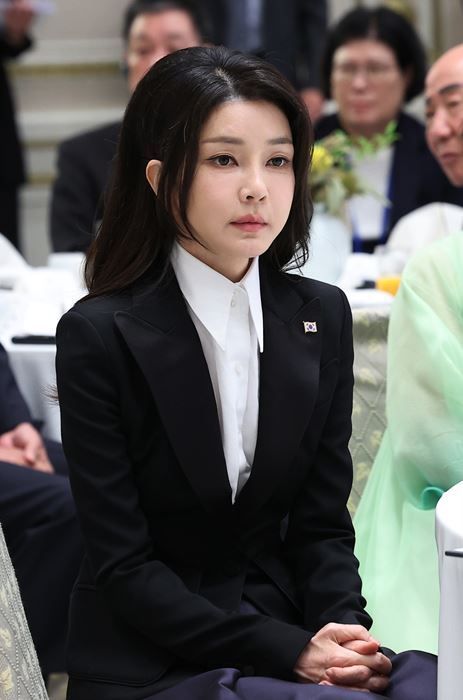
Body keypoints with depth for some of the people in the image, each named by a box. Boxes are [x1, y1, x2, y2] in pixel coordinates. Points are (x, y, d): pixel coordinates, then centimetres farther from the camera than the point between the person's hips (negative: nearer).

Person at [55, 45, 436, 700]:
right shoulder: (99, 334, -10)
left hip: (292, 630, 5)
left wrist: (342, 631, -13)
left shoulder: (321, 316, 5)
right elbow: (124, 565, -12)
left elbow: (322, 523, 7)